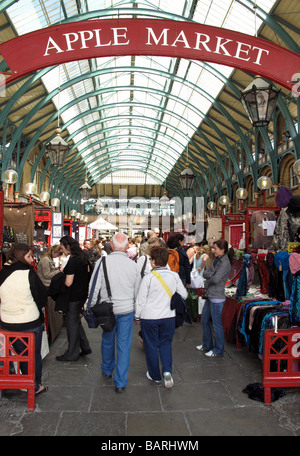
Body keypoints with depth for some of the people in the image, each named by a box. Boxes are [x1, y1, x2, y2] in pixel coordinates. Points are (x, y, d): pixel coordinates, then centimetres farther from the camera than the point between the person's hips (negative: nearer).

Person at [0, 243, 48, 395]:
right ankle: (36, 386, 27)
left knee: (20, 354, 21)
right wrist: (37, 309, 9)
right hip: (31, 322, -4)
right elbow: (42, 295, -9)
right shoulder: (28, 273, -18)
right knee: (34, 355, 14)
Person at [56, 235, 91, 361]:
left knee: (72, 323, 4)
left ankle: (72, 354, 17)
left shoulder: (72, 261, -23)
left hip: (74, 296, -9)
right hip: (83, 293, 9)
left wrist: (62, 275, -4)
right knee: (76, 321, 20)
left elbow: (68, 283, -23)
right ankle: (85, 347, 25)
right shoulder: (83, 257, 5)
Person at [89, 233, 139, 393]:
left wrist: (91, 307, 6)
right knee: (124, 345, 8)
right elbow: (138, 292, 1)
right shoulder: (133, 265, -8)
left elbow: (94, 288, -7)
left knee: (107, 341, 21)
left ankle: (107, 370, 44)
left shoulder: (102, 262, -11)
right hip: (127, 310, -1)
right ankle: (120, 382, 15)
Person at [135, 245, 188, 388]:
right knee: (166, 343, 19)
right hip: (169, 317, 3)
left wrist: (137, 317, 4)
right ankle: (167, 371, 2)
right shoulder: (174, 276, -5)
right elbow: (184, 295, 5)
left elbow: (140, 300, -10)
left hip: (149, 317, -3)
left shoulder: (148, 278, -16)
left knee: (151, 345, 13)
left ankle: (155, 375, 26)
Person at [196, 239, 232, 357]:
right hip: (210, 296, 9)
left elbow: (216, 279, -21)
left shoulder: (225, 263, -15)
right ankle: (207, 345, 33)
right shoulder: (216, 260, 13)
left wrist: (208, 281, -3)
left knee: (217, 324, 1)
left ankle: (218, 350, 16)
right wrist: (211, 275, -12)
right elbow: (205, 273, 8)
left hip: (217, 298, -9)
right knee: (204, 321, 17)